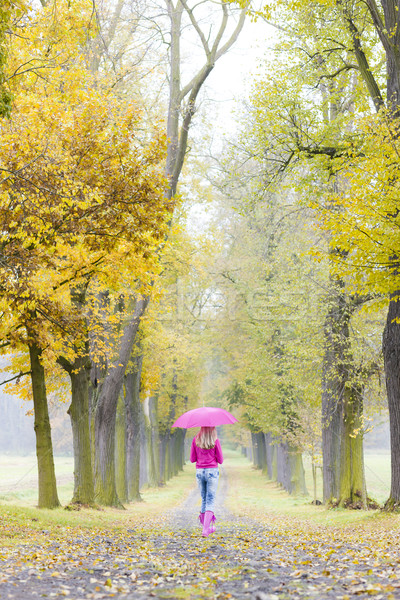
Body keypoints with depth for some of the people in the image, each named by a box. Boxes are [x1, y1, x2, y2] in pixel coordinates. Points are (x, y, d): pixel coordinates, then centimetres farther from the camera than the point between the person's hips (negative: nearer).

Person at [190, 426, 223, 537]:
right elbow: (220, 460, -2)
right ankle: (205, 529, -13)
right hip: (212, 471, -3)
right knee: (210, 501, -2)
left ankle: (208, 527, 22)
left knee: (204, 499, 17)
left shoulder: (196, 440, 0)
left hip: (199, 472, 3)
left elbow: (192, 459, 4)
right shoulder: (215, 441, -8)